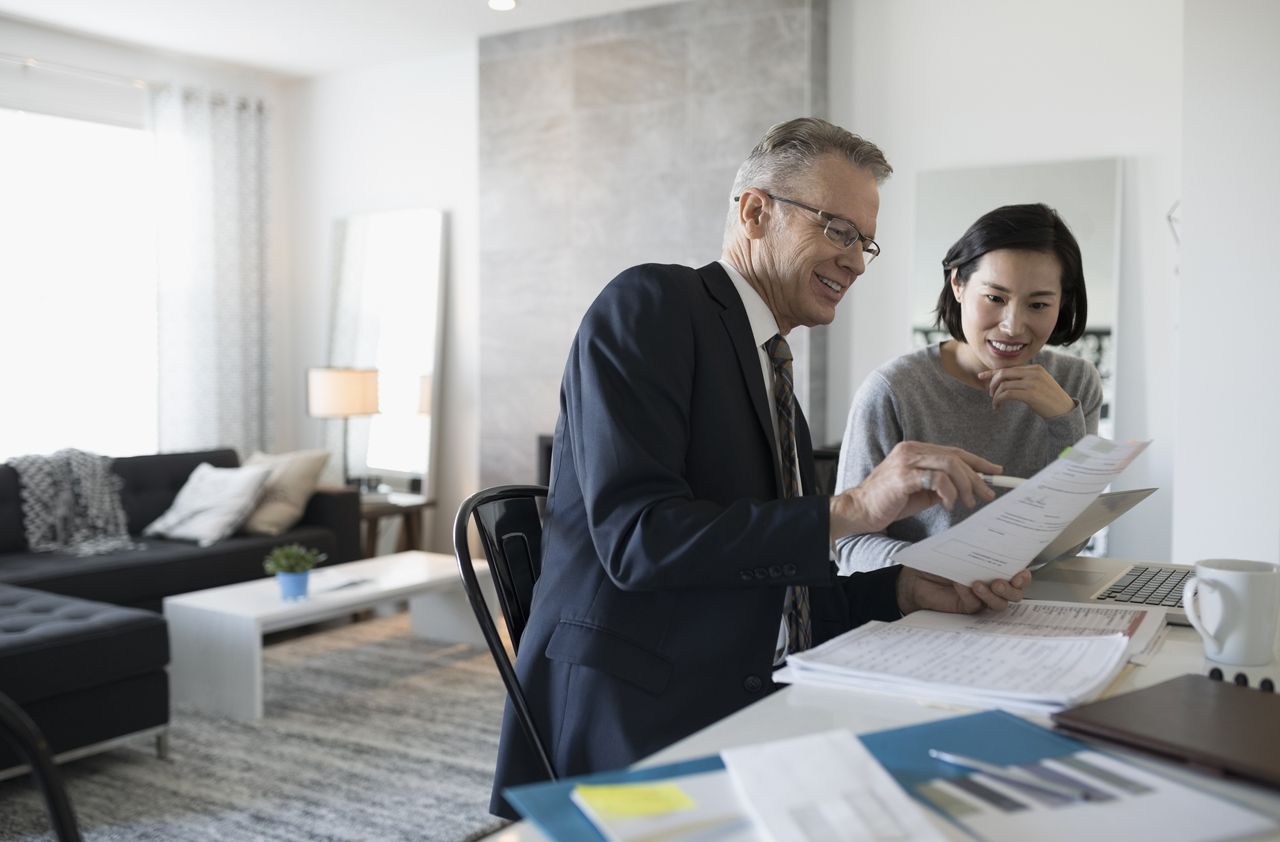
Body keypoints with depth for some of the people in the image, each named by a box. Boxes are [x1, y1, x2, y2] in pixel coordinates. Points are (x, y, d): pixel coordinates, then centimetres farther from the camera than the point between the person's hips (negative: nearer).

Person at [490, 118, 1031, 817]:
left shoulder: (773, 378, 19)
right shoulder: (651, 304, -7)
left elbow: (781, 597, 16)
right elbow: (634, 536, -20)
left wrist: (910, 589, 0)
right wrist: (851, 510, -22)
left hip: (749, 721, 8)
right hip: (630, 727, -8)